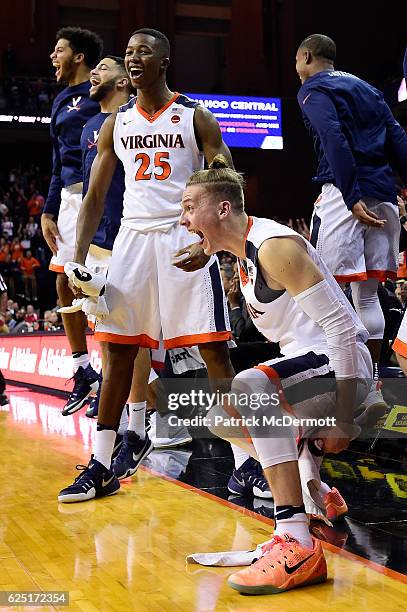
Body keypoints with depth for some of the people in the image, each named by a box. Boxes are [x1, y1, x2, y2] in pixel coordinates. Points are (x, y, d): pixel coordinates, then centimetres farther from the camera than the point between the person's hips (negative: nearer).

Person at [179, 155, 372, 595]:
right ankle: (314, 490, 27)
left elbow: (343, 328, -24)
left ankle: (297, 545, -37)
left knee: (247, 386, -36)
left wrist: (343, 420, -25)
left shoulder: (274, 246, -19)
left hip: (341, 366, -11)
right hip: (306, 362, 11)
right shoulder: (244, 252, 12)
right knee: (221, 416, 18)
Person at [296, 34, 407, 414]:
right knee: (367, 293, 11)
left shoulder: (313, 89, 1)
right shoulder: (365, 87, 24)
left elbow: (335, 141, -15)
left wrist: (352, 196, -21)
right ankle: (370, 389, 14)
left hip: (346, 191, -7)